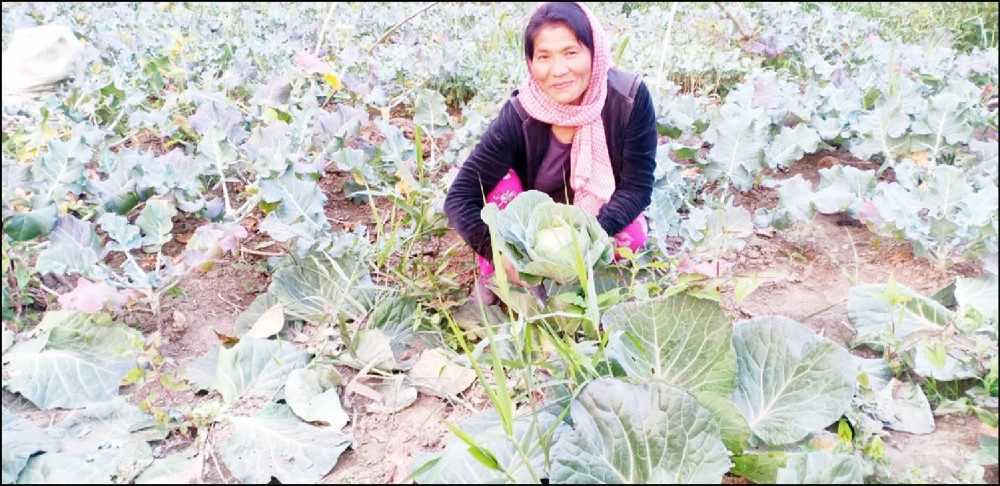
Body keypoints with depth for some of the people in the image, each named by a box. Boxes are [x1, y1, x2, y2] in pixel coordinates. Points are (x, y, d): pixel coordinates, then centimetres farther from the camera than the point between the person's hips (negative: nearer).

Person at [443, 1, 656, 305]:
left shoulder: (630, 97, -27)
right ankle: (492, 280, -7)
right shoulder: (519, 116, -30)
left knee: (633, 236, -28)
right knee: (499, 181, -29)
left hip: (596, 218, 1)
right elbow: (459, 197, -30)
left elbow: (637, 185, -22)